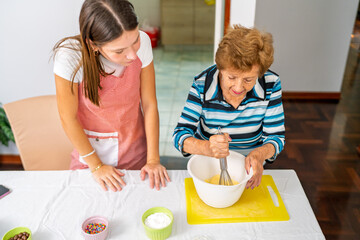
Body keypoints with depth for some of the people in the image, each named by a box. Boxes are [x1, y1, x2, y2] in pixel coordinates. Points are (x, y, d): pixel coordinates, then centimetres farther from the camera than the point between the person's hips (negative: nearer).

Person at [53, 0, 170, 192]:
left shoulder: (141, 42, -21)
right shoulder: (70, 55, -28)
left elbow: (150, 105, -13)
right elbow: (68, 118, -17)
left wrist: (153, 160, -10)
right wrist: (96, 166, -10)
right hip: (90, 152, -1)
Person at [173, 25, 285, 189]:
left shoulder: (271, 84, -15)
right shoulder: (202, 85, -18)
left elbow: (276, 136, -7)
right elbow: (179, 135, -19)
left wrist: (259, 154, -30)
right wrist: (207, 148, -40)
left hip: (249, 169, 2)